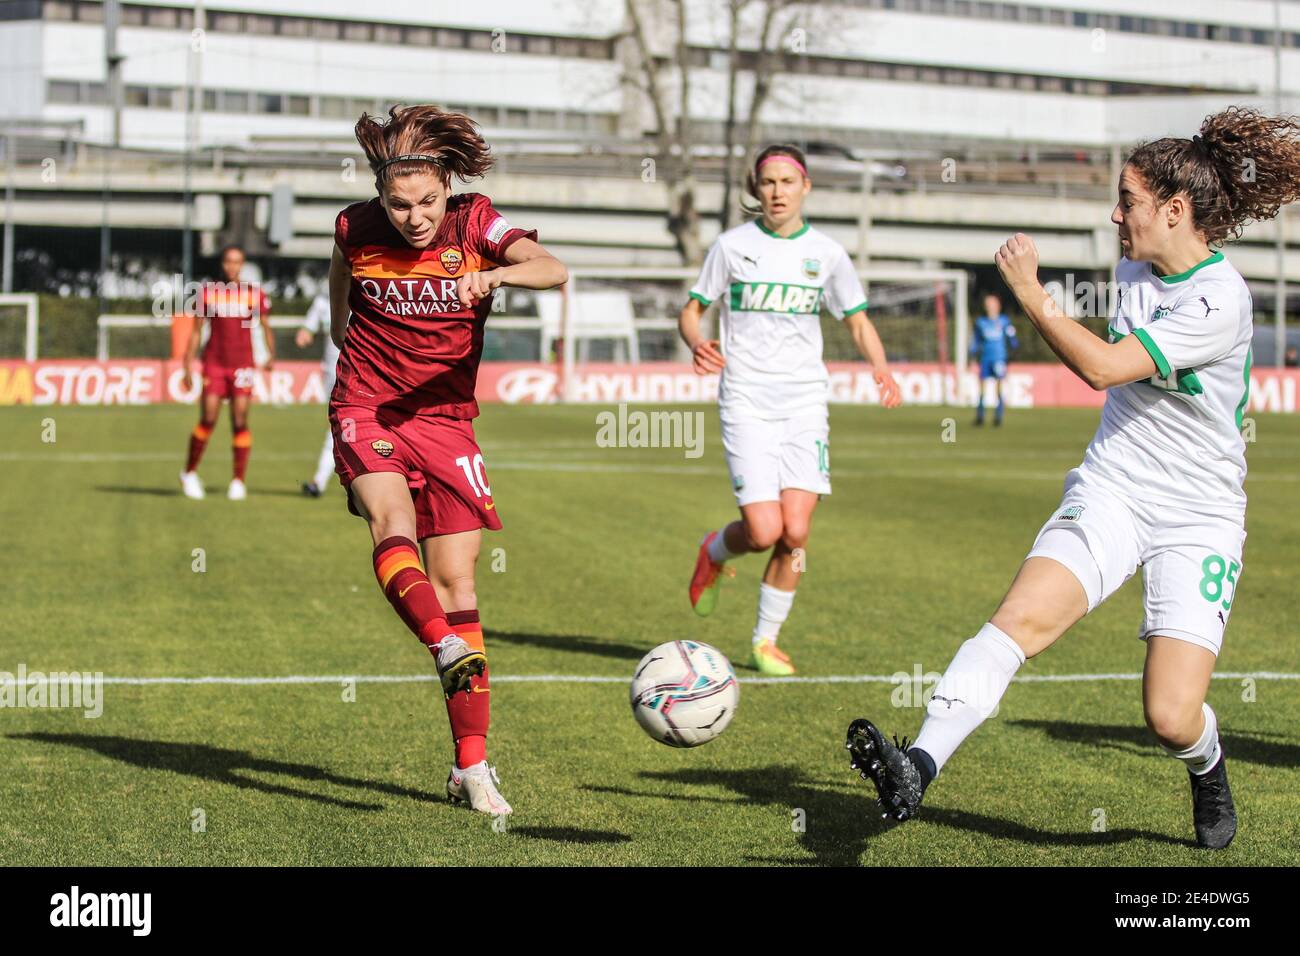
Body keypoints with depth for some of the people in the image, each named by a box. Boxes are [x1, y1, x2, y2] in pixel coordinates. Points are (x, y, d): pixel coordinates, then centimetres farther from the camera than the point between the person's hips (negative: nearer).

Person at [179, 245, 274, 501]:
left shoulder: (254, 294, 4)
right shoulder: (208, 292, 6)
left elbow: (266, 327, 5)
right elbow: (196, 330, 9)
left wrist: (271, 355, -12)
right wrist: (188, 366, 5)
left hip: (243, 365, 0)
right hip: (213, 363, 0)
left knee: (240, 422, -5)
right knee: (208, 420, -5)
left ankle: (239, 481, 3)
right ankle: (190, 473, 14)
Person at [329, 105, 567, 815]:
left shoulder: (476, 224, -9)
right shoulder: (357, 227, -5)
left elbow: (553, 271, -28)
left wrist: (493, 274, -46)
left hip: (445, 418, 0)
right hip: (366, 411, 0)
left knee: (456, 580, -3)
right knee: (392, 525, -30)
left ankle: (471, 766, 1)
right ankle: (450, 651, -54)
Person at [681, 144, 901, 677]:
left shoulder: (826, 253, 6)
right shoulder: (732, 246, 1)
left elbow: (858, 323, 14)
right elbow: (691, 312, 6)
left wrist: (881, 369, -6)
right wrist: (697, 345, -18)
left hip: (805, 403, 2)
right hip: (747, 405, -2)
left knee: (796, 533, -9)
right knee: (765, 531, -15)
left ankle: (766, 641, 12)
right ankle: (714, 553, 22)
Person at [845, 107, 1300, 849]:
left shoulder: (1219, 302, -19)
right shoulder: (1134, 269, 6)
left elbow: (1104, 367, -24)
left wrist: (1029, 292, -18)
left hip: (1199, 522, -5)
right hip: (1110, 493, 5)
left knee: (1172, 719, -12)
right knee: (1023, 616, -24)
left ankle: (1209, 771, 25)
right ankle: (919, 767, -35)